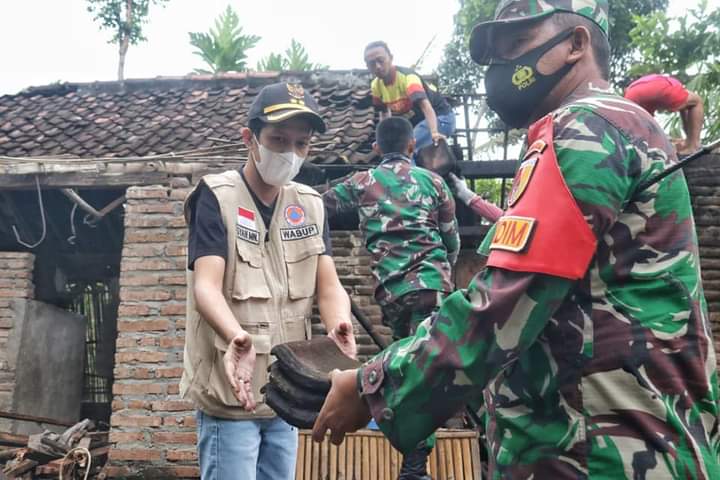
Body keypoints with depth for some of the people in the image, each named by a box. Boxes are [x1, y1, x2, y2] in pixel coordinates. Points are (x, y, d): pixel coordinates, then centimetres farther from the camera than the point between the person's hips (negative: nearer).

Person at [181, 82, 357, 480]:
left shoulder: (310, 205, 7)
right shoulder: (217, 196, -8)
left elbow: (329, 285, -1)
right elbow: (206, 287, -19)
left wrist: (339, 327, -23)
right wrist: (236, 337, -40)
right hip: (230, 393, -5)